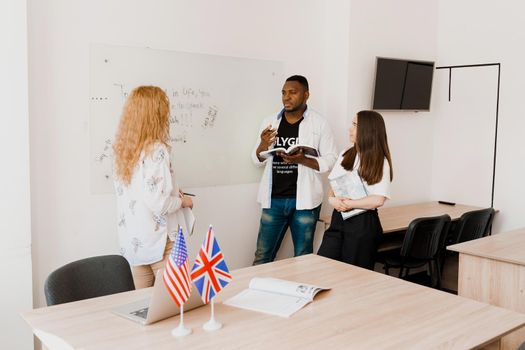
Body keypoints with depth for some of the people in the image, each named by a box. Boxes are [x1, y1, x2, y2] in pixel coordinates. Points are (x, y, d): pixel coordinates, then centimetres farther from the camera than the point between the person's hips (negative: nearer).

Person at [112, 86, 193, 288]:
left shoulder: (123, 149, 3)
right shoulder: (156, 150, -18)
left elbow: (136, 192, 8)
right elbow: (158, 203, -22)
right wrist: (182, 201, -4)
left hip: (131, 241, 7)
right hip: (158, 240, -7)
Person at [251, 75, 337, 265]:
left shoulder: (319, 123, -2)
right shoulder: (269, 122, 7)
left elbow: (331, 160, -4)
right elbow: (258, 160, 9)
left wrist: (302, 160, -19)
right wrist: (263, 144, -12)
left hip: (304, 200, -2)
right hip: (274, 199, 3)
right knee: (262, 257, 8)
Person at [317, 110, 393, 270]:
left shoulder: (379, 161, -8)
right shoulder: (345, 156, 10)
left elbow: (378, 200, -17)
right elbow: (332, 186, 11)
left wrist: (348, 204, -13)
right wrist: (332, 199, -10)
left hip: (363, 224, -5)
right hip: (338, 220, 5)